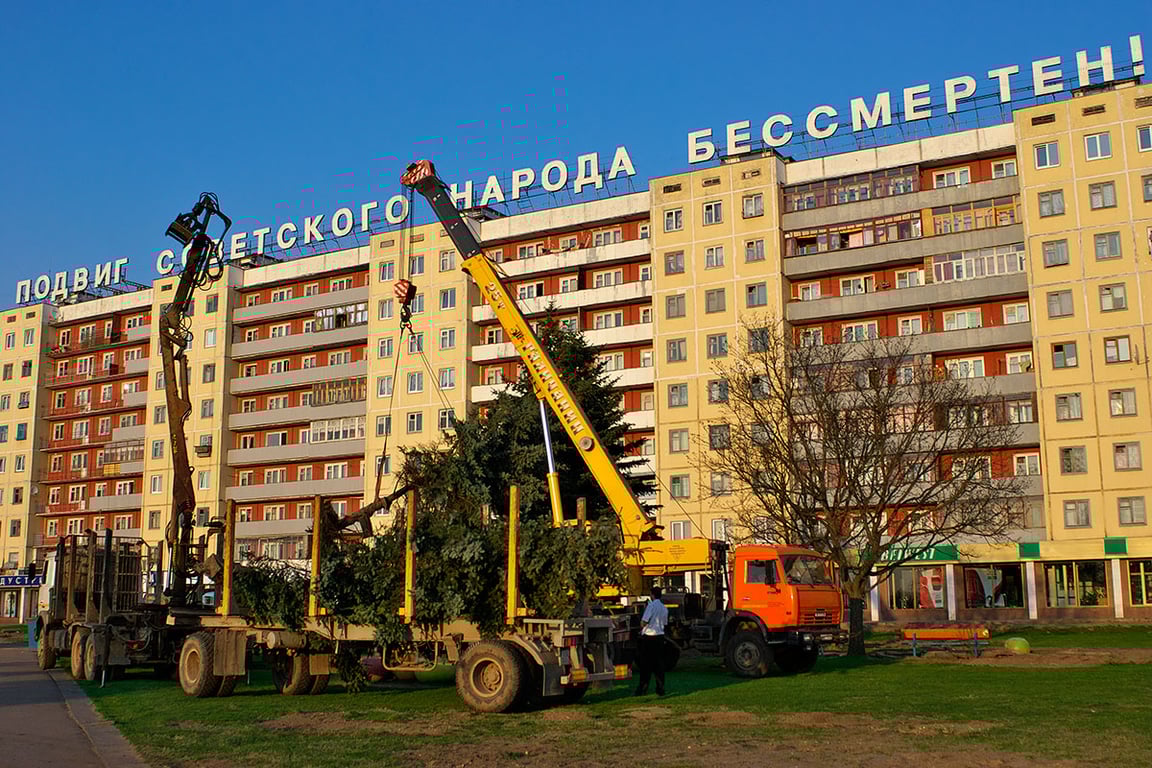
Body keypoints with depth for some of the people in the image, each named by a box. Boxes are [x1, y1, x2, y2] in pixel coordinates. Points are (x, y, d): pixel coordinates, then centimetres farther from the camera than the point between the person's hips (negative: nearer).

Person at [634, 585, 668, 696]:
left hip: (649, 637, -6)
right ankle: (660, 689, 8)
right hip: (660, 636, 6)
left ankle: (643, 689, 5)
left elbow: (644, 621, -17)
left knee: (646, 664, 2)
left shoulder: (651, 605, -13)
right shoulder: (664, 608, 8)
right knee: (659, 663, 9)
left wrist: (641, 628, 4)